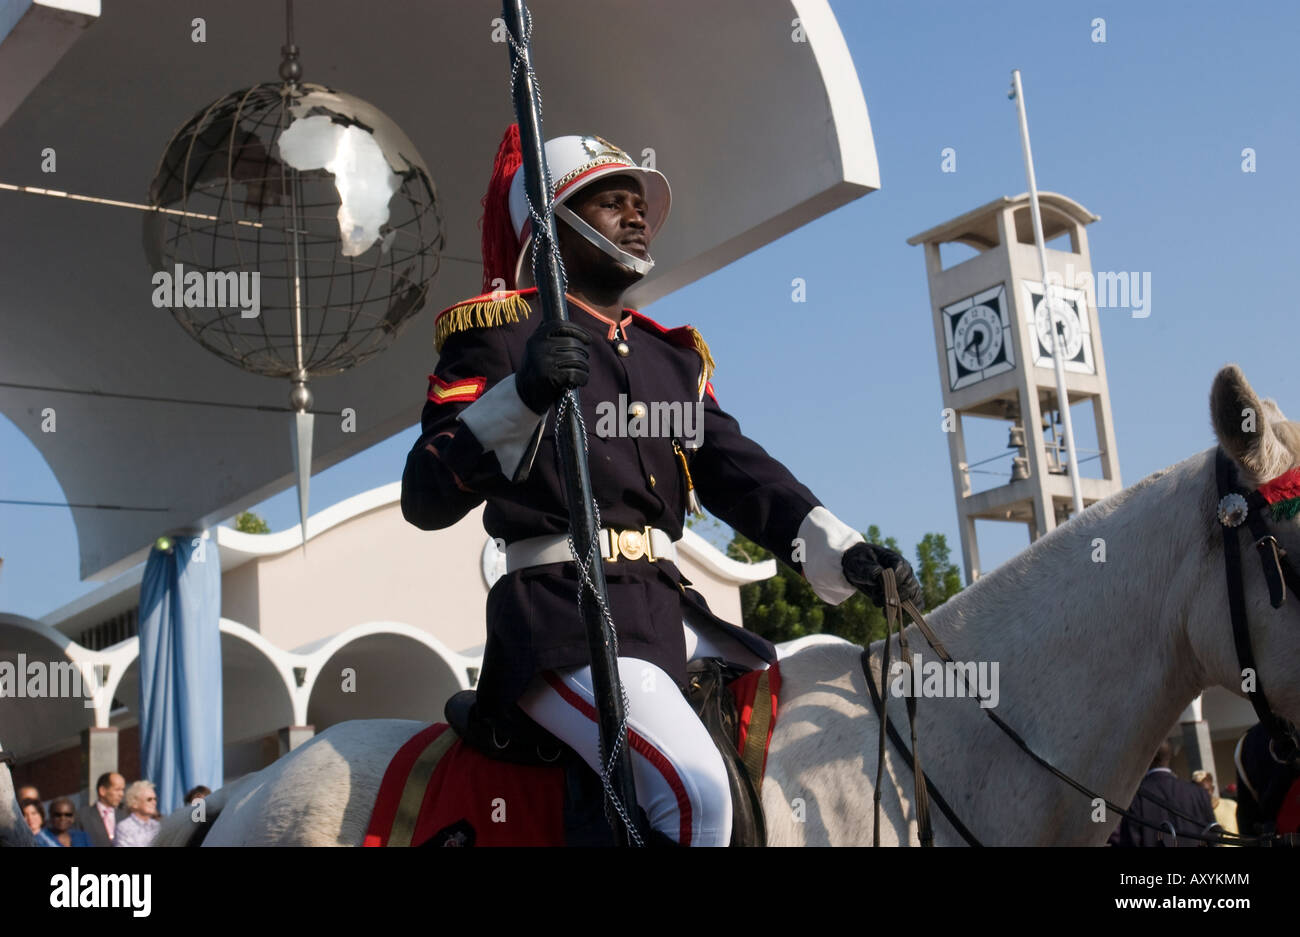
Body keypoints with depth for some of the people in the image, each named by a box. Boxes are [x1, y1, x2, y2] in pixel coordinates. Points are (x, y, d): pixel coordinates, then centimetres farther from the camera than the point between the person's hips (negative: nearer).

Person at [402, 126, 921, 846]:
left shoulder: (672, 355, 23)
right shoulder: (500, 330, 2)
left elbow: (738, 472, 13)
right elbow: (427, 498, -7)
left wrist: (840, 553, -3)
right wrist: (518, 397, -22)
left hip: (671, 609, 8)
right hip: (562, 607, -8)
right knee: (693, 786, -28)